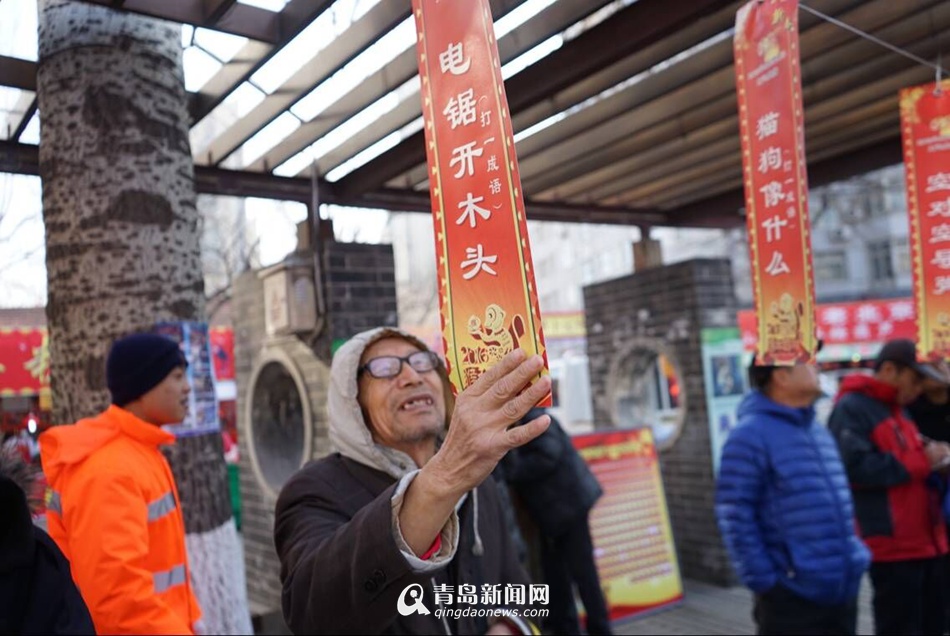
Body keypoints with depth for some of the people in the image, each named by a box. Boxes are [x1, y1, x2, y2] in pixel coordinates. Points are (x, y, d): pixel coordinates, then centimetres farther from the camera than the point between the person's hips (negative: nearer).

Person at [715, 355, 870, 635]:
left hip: (842, 590, 8)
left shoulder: (820, 432, 12)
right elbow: (734, 516, -17)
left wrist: (854, 558, 13)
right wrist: (764, 581, -16)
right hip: (791, 597, -8)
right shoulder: (751, 435, -15)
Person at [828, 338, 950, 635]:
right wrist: (921, 462, -14)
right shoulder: (851, 408, -10)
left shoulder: (898, 411, 20)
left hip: (924, 541, 9)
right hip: (893, 545, -9)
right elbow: (855, 467, -22)